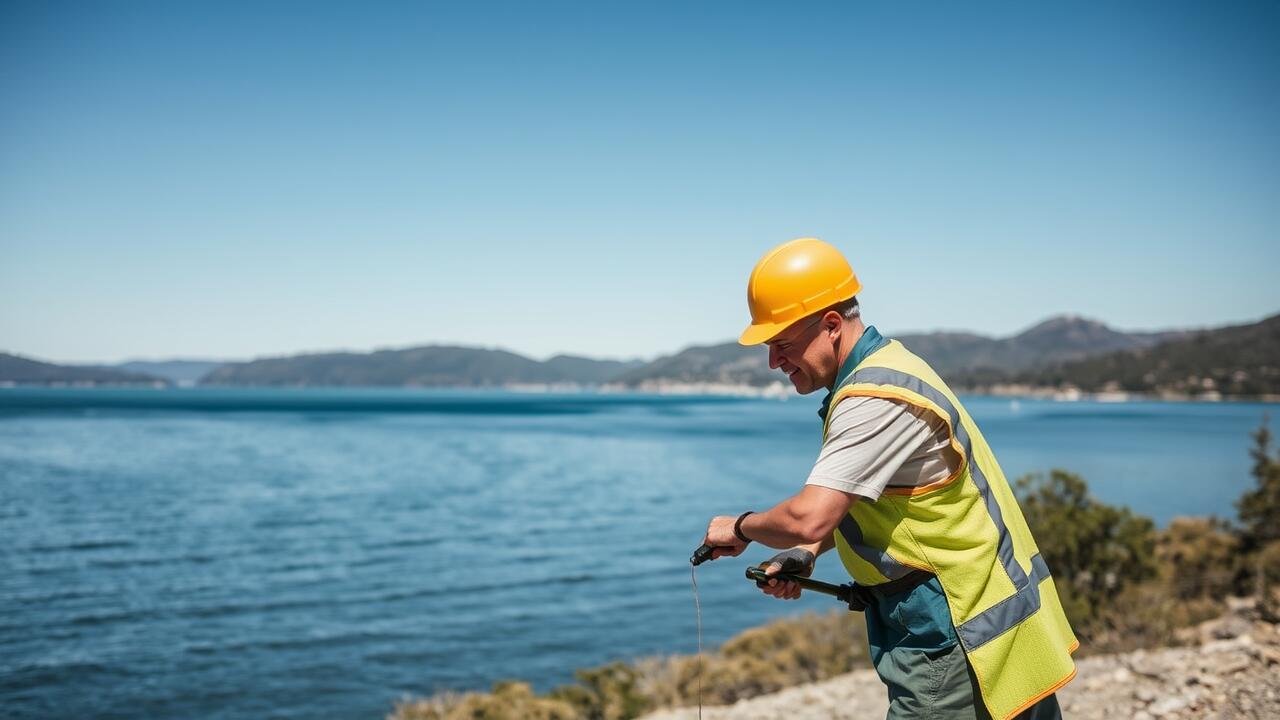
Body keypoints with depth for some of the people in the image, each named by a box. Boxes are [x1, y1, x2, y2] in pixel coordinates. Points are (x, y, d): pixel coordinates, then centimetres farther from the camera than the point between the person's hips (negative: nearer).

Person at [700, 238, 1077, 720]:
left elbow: (808, 518, -30)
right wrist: (806, 555, 5)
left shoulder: (877, 399, -23)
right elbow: (854, 501, 21)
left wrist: (740, 527, -10)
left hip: (960, 639, -10)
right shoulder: (884, 368, 9)